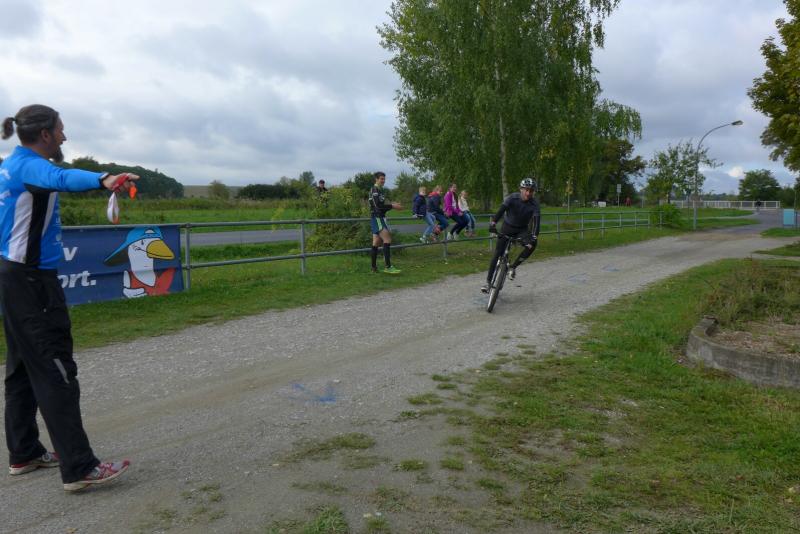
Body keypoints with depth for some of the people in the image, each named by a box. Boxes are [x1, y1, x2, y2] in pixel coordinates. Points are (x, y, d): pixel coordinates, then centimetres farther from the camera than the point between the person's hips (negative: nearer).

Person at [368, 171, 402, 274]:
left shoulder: (381, 190, 19)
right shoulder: (374, 190, -11)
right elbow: (378, 205, -21)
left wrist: (392, 205, 3)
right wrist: (392, 206, -17)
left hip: (380, 218, 10)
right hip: (377, 218, -10)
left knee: (376, 242, 10)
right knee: (387, 240, -17)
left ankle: (374, 267, 13)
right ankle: (388, 266, -21)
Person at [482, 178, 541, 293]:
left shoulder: (534, 204, -17)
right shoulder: (513, 197, -20)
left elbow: (536, 220, -25)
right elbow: (502, 209, -33)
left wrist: (535, 236, -41)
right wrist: (493, 222, -49)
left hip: (522, 229, 1)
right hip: (507, 227, -1)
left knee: (532, 244, -28)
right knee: (498, 253, -8)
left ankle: (513, 267, -11)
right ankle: (488, 281, 1)